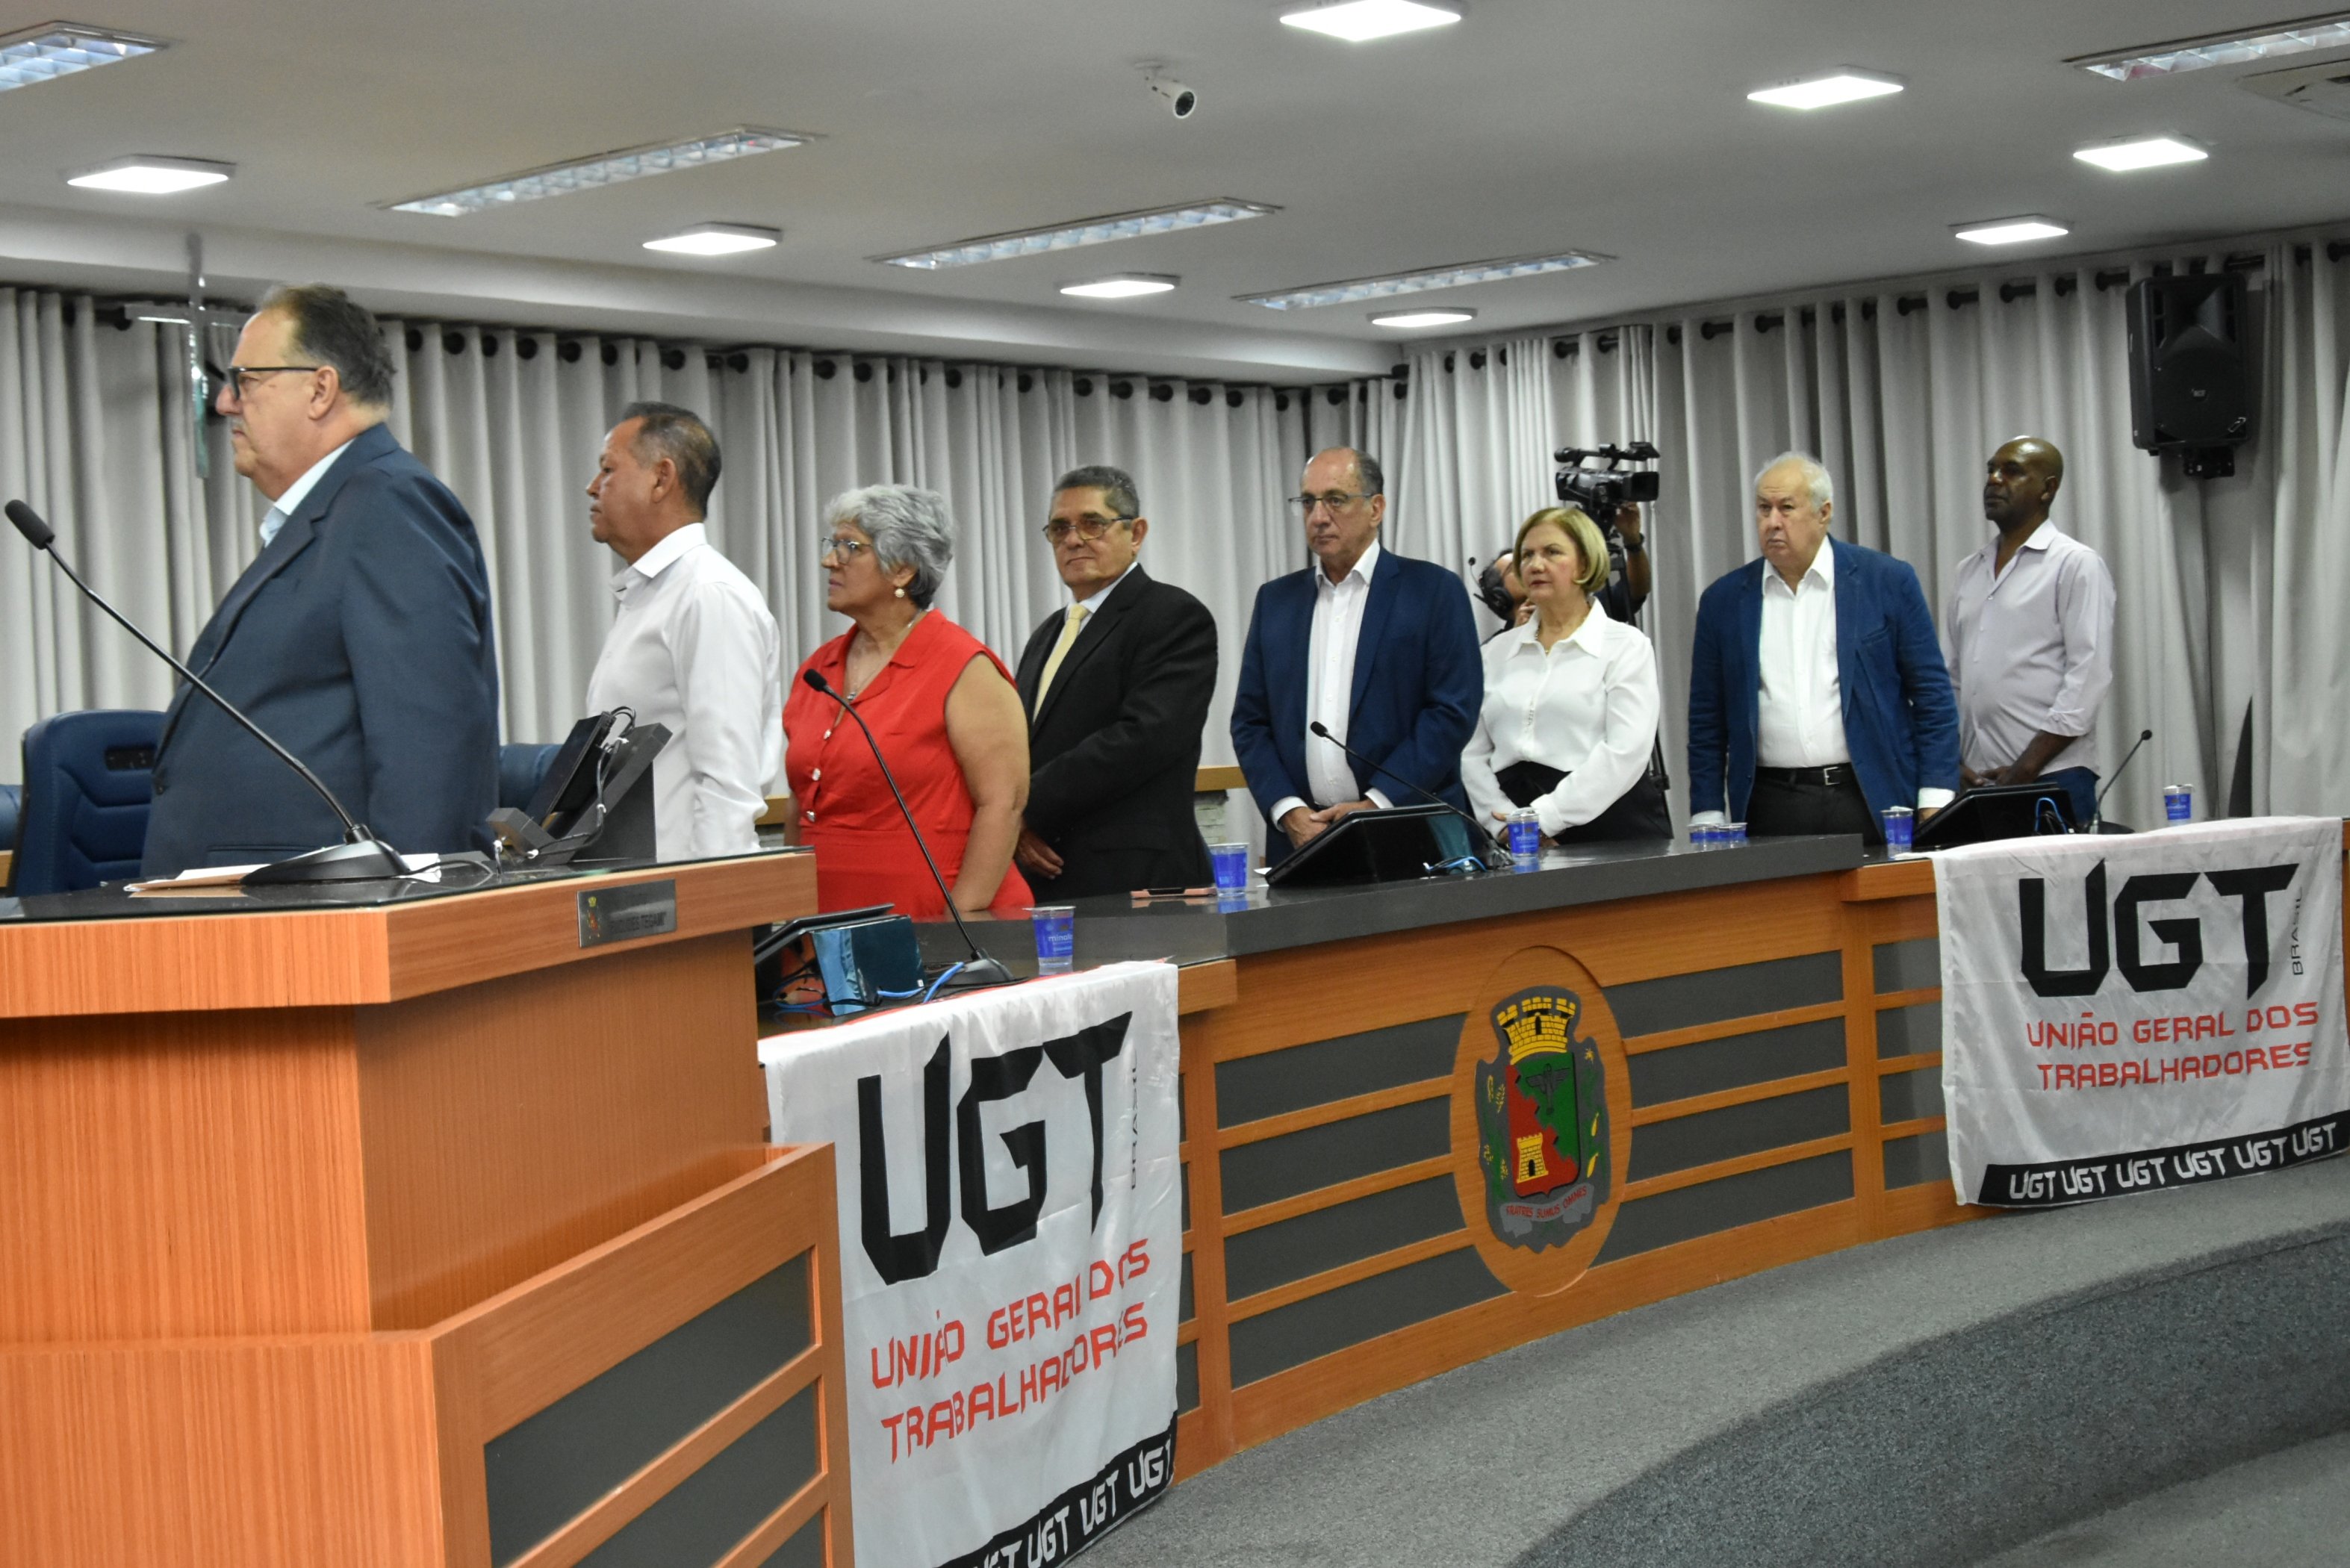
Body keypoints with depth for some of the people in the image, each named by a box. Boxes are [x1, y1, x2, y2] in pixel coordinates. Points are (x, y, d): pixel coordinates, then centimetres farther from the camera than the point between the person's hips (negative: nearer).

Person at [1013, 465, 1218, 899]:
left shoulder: (1175, 616, -4)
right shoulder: (1047, 635, 23)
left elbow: (1144, 736, -17)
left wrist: (1029, 808, -14)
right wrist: (1013, 826, -3)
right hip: (1040, 877, 7)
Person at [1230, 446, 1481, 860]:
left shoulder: (1433, 590, 1)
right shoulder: (1275, 599, 13)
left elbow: (1454, 710, -6)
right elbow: (1249, 722, 10)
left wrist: (1376, 804, -13)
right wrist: (1289, 811, -5)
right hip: (1299, 839, 3)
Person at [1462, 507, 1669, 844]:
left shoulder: (1626, 646, 2)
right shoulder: (1497, 652, 14)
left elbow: (1625, 752, -11)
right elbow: (1473, 754, 8)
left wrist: (1545, 817, -18)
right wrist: (1506, 822, -9)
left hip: (1609, 824, -3)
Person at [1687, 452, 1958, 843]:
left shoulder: (1888, 582, 2)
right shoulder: (1724, 601, 8)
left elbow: (1932, 695, 2)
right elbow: (1707, 723, 11)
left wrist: (1935, 806, -5)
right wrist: (1708, 822, 4)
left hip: (1871, 808, -1)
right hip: (1770, 808, 1)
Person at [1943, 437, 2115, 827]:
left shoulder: (2076, 564, -2)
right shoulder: (1969, 571, 17)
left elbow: (2089, 677, -10)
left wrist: (2024, 770, -14)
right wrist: (1953, 762, 2)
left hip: (2052, 781, -5)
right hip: (1976, 779, 5)